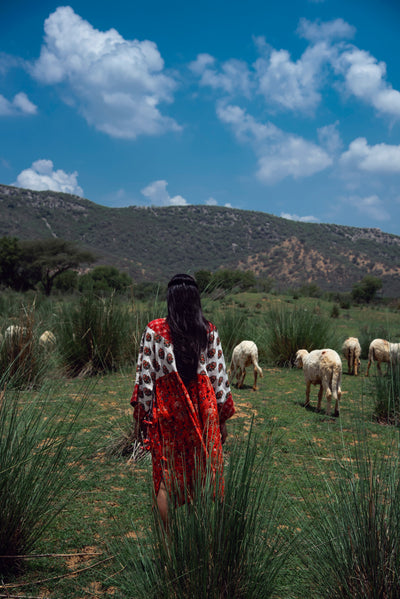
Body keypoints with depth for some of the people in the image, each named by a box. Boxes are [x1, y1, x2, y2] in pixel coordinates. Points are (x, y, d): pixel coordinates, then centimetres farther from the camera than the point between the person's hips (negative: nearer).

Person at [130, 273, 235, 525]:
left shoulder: (154, 330, -6)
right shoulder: (209, 331, -2)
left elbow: (145, 375, -4)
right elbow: (219, 376, 0)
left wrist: (142, 415, 5)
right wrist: (223, 419, 9)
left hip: (166, 410, -1)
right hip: (203, 409, 1)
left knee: (166, 476, 9)